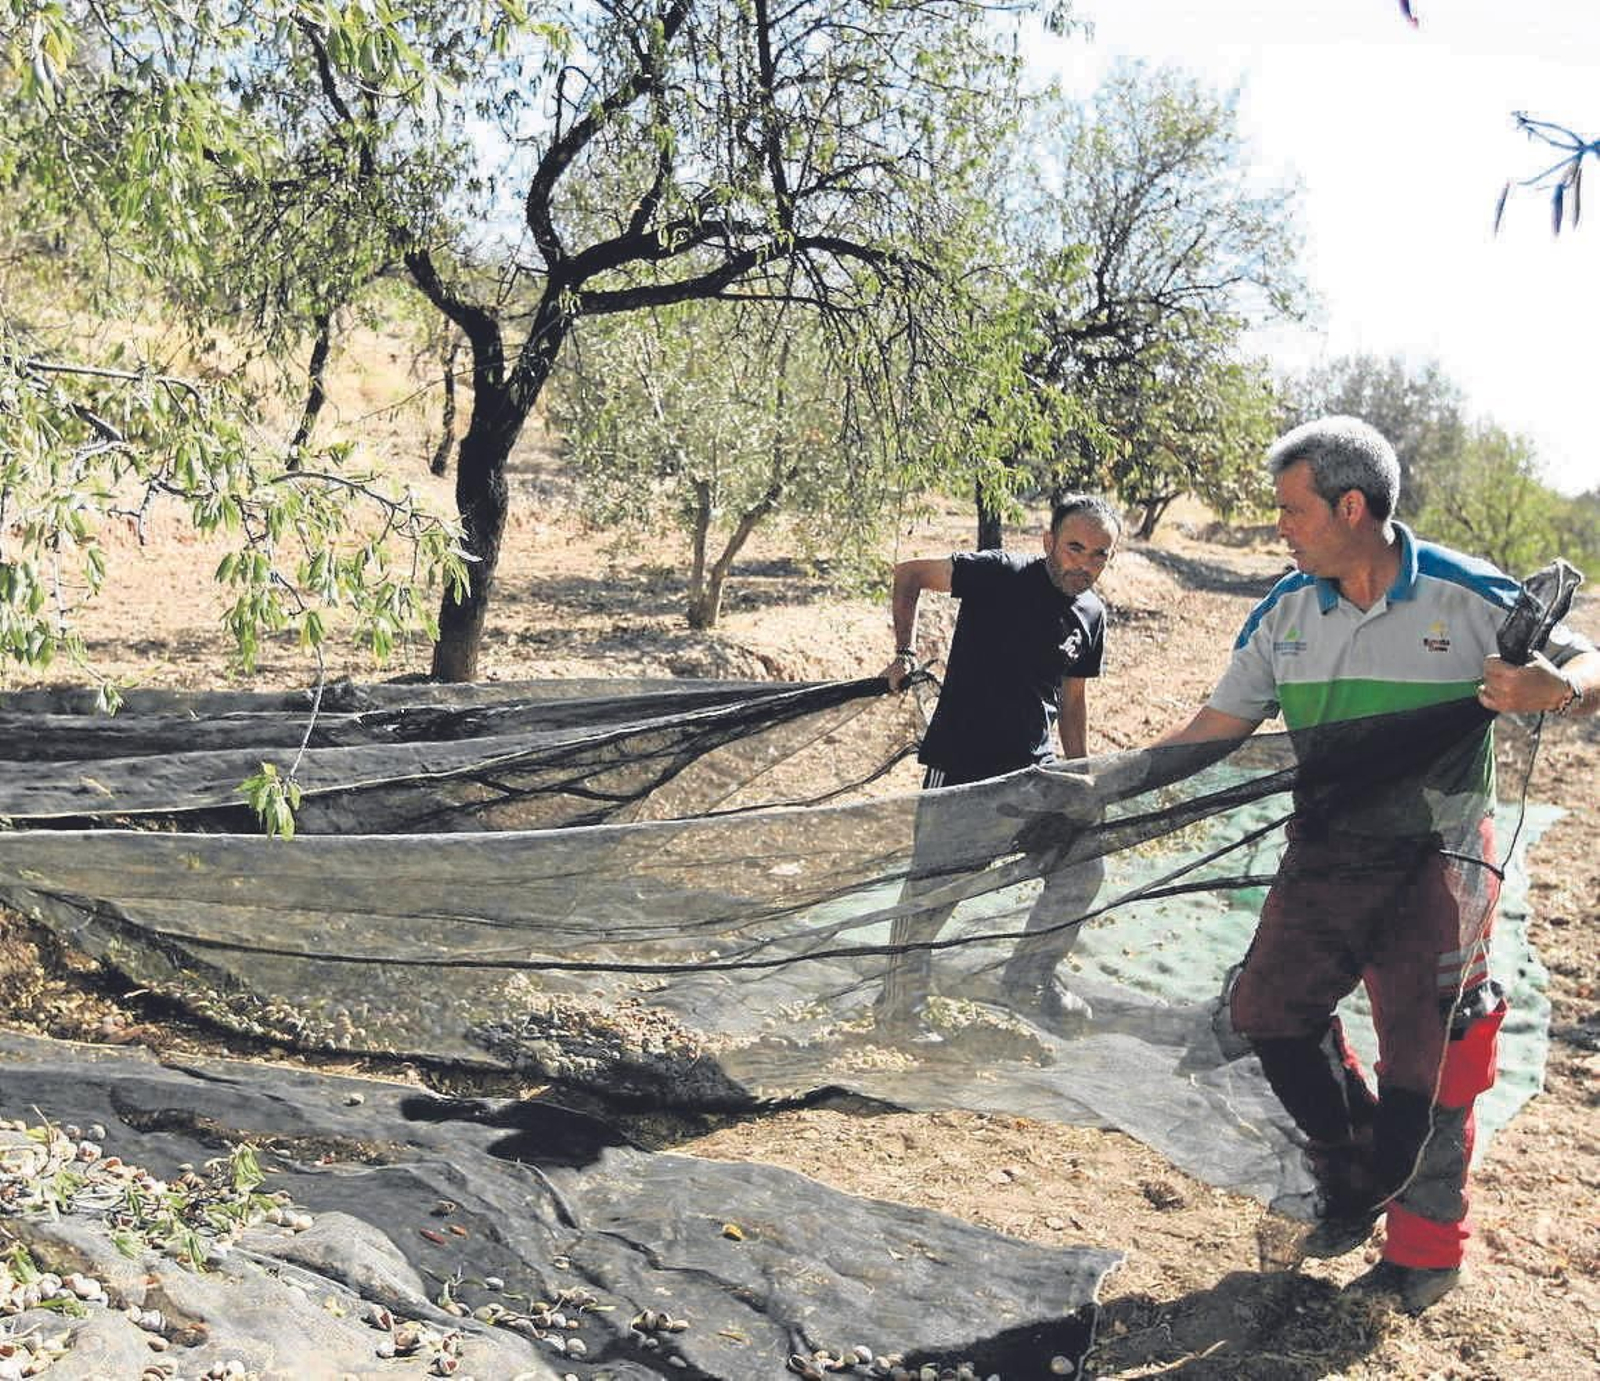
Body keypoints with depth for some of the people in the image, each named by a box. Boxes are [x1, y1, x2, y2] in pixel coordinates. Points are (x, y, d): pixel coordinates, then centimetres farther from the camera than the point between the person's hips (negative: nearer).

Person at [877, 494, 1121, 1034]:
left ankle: (1027, 979, 25)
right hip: (958, 764, -6)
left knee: (1080, 871, 3)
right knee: (932, 888, -1)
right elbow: (908, 574, -4)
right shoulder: (999, 574, -13)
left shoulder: (1091, 616, 5)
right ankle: (899, 1008, 19)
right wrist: (905, 654, -11)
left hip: (1033, 769, 6)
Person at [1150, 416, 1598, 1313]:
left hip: (1435, 862, -4)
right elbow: (1214, 731, 5)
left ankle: (1426, 1248, 26)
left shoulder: (1472, 597, -11)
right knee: (1267, 1009, 0)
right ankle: (1357, 1180, 26)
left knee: (1423, 1058, 3)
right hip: (1326, 853, 4)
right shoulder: (1284, 614, 1)